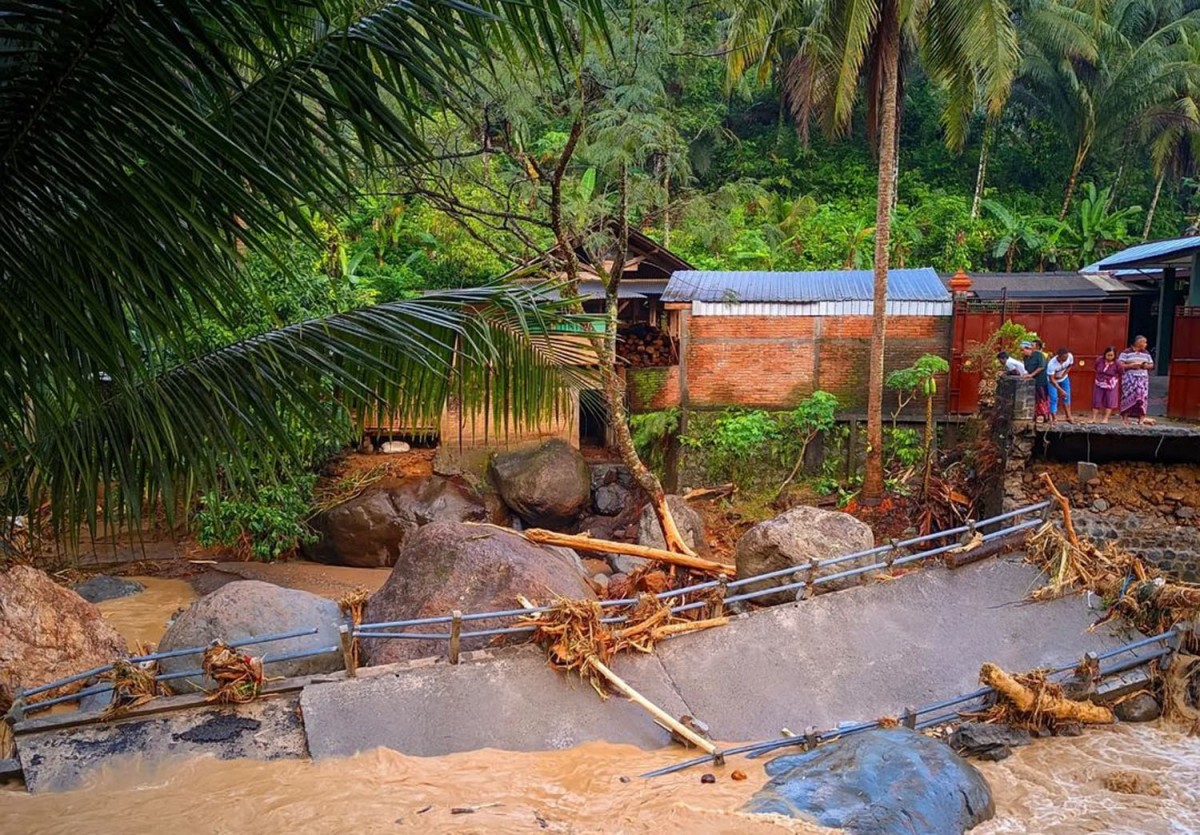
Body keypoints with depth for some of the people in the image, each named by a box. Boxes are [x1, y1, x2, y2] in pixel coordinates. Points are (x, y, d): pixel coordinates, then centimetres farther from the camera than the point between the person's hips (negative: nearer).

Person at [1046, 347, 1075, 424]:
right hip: (1053, 380, -5)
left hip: (1064, 379, 5)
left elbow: (1070, 366, -2)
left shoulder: (1070, 356, -27)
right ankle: (1054, 418, -4)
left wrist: (1063, 375, -16)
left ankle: (1068, 417, 17)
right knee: (1054, 398, -10)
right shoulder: (1051, 364, -40)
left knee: (1066, 396, 7)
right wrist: (1061, 390, -34)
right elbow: (1052, 379, -32)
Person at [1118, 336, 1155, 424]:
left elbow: (1151, 365, 16)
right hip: (1129, 377, -4)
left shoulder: (1146, 353, 13)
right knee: (1128, 397, -7)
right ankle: (1125, 419, 0)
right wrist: (1131, 365, -19)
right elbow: (1120, 364, -7)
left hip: (1142, 378, 4)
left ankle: (1141, 419, -3)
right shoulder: (1126, 352, -2)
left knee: (1142, 397, -5)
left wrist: (1146, 366, -6)